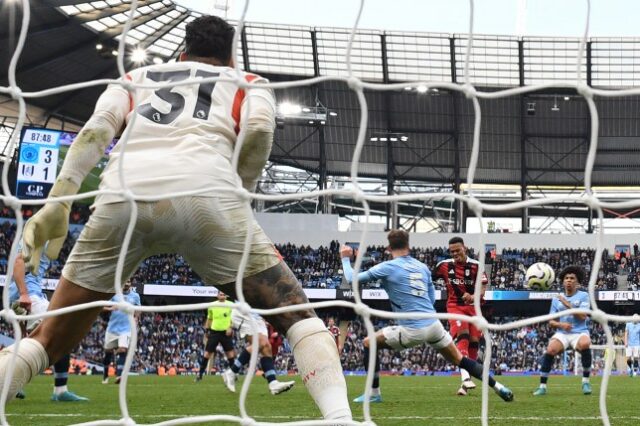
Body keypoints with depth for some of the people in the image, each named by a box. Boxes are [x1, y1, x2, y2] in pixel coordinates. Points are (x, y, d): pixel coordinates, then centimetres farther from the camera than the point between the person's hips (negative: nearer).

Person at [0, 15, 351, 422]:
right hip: (205, 193, -2)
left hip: (122, 198, 2)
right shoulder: (248, 83, 31)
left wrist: (59, 200, 7)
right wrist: (238, 192, 21)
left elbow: (95, 131, 16)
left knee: (50, 338, 14)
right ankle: (340, 417, -10)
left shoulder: (135, 78, 36)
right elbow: (259, 129, 8)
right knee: (296, 315, 10)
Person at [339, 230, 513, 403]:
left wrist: (346, 258, 17)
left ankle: (374, 393, 10)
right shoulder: (422, 267, 14)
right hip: (433, 324, 5)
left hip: (412, 330, -5)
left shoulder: (387, 267, -3)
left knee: (369, 343, 12)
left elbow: (352, 278, 0)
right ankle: (498, 387, 18)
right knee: (459, 360, 20)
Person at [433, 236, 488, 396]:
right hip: (455, 306, -2)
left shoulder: (475, 266, -5)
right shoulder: (445, 265, -1)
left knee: (474, 342, -1)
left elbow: (483, 288, -11)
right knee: (462, 337, -23)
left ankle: (466, 383, 11)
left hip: (473, 306, 2)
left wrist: (473, 297, -28)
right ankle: (465, 378, -36)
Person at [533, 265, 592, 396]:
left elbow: (583, 316, -10)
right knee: (550, 350, -28)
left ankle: (585, 381, -18)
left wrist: (568, 304, -11)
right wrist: (561, 324, -9)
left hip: (579, 332, -2)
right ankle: (542, 386, -19)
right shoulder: (556, 299, 13)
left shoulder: (583, 296, 4)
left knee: (585, 344, -37)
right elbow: (551, 322, 12)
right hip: (562, 333, 2)